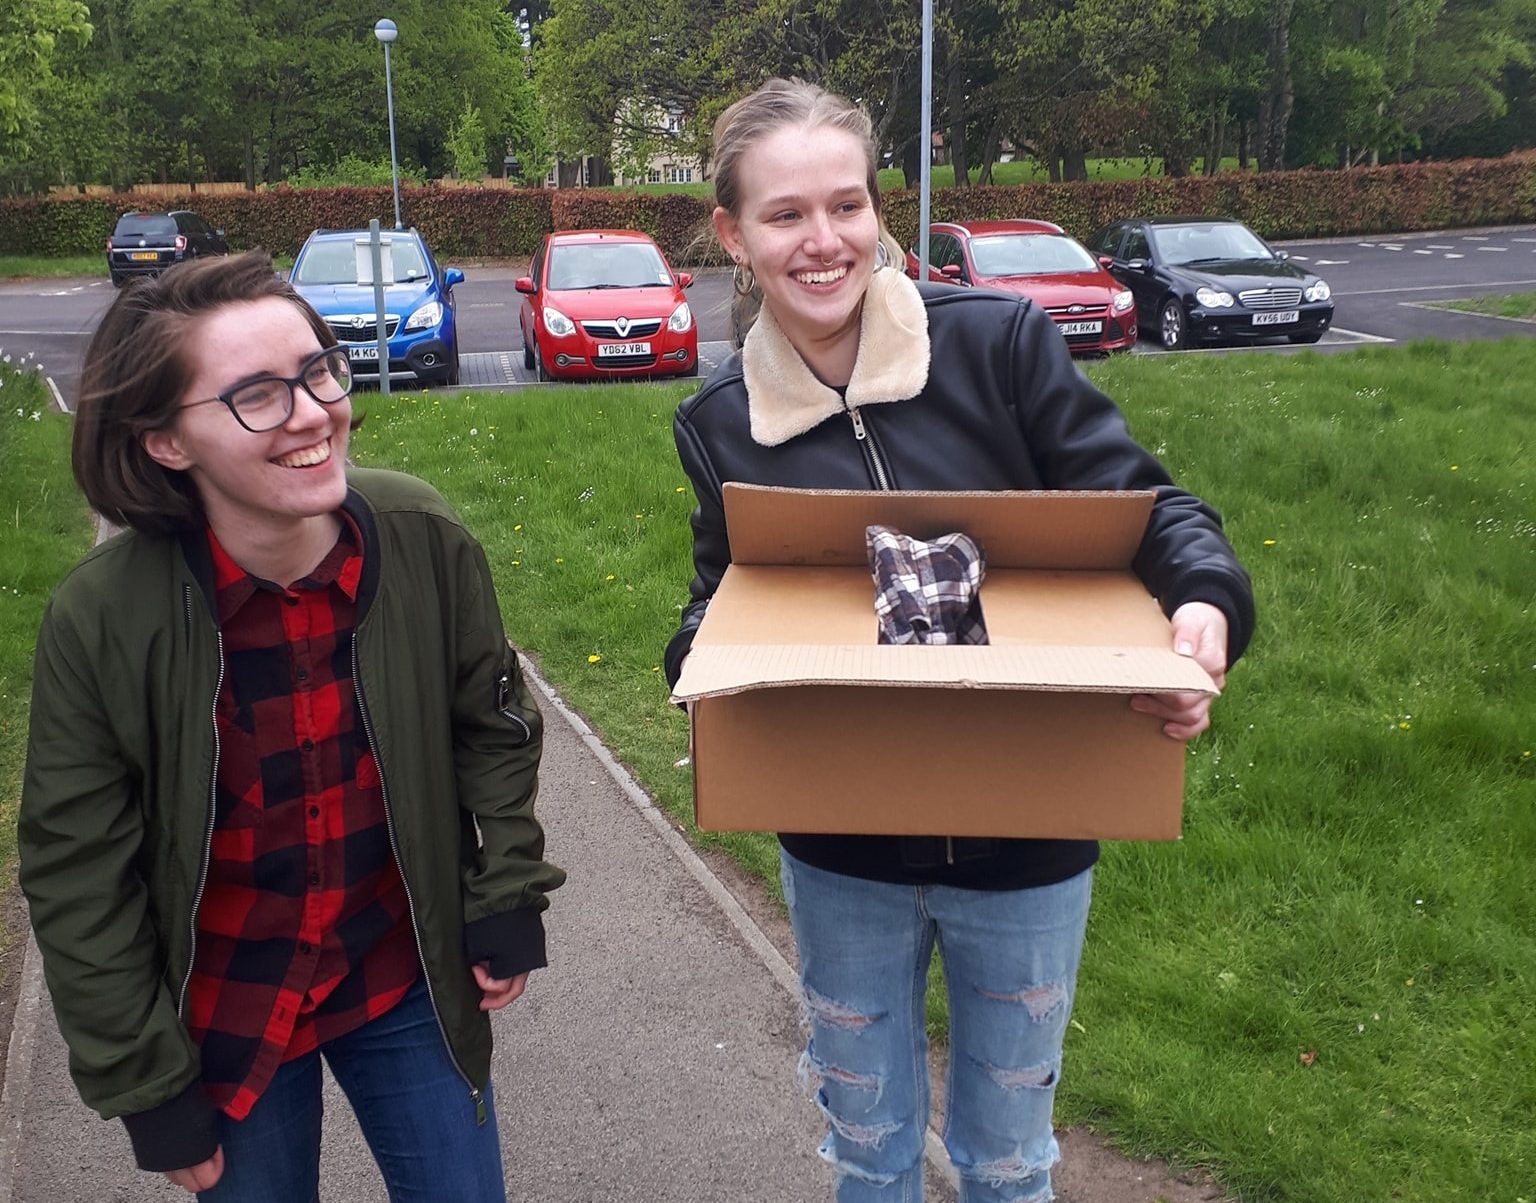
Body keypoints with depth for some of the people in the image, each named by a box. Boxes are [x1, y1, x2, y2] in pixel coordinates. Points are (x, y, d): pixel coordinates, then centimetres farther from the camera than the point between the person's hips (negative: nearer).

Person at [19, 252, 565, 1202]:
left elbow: (493, 726, 1)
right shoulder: (101, 620, -20)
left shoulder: (424, 540, -16)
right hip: (221, 1014, -1)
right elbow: (79, 878, -9)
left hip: (407, 985, 2)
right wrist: (145, 1086, -5)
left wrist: (508, 901, 1)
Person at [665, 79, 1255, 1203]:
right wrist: (700, 663, -18)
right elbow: (724, 599, 5)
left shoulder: (1000, 341, -14)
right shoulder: (720, 421, -4)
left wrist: (1207, 602, -33)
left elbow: (1146, 505, -12)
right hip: (841, 848, 2)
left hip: (1025, 844, -1)